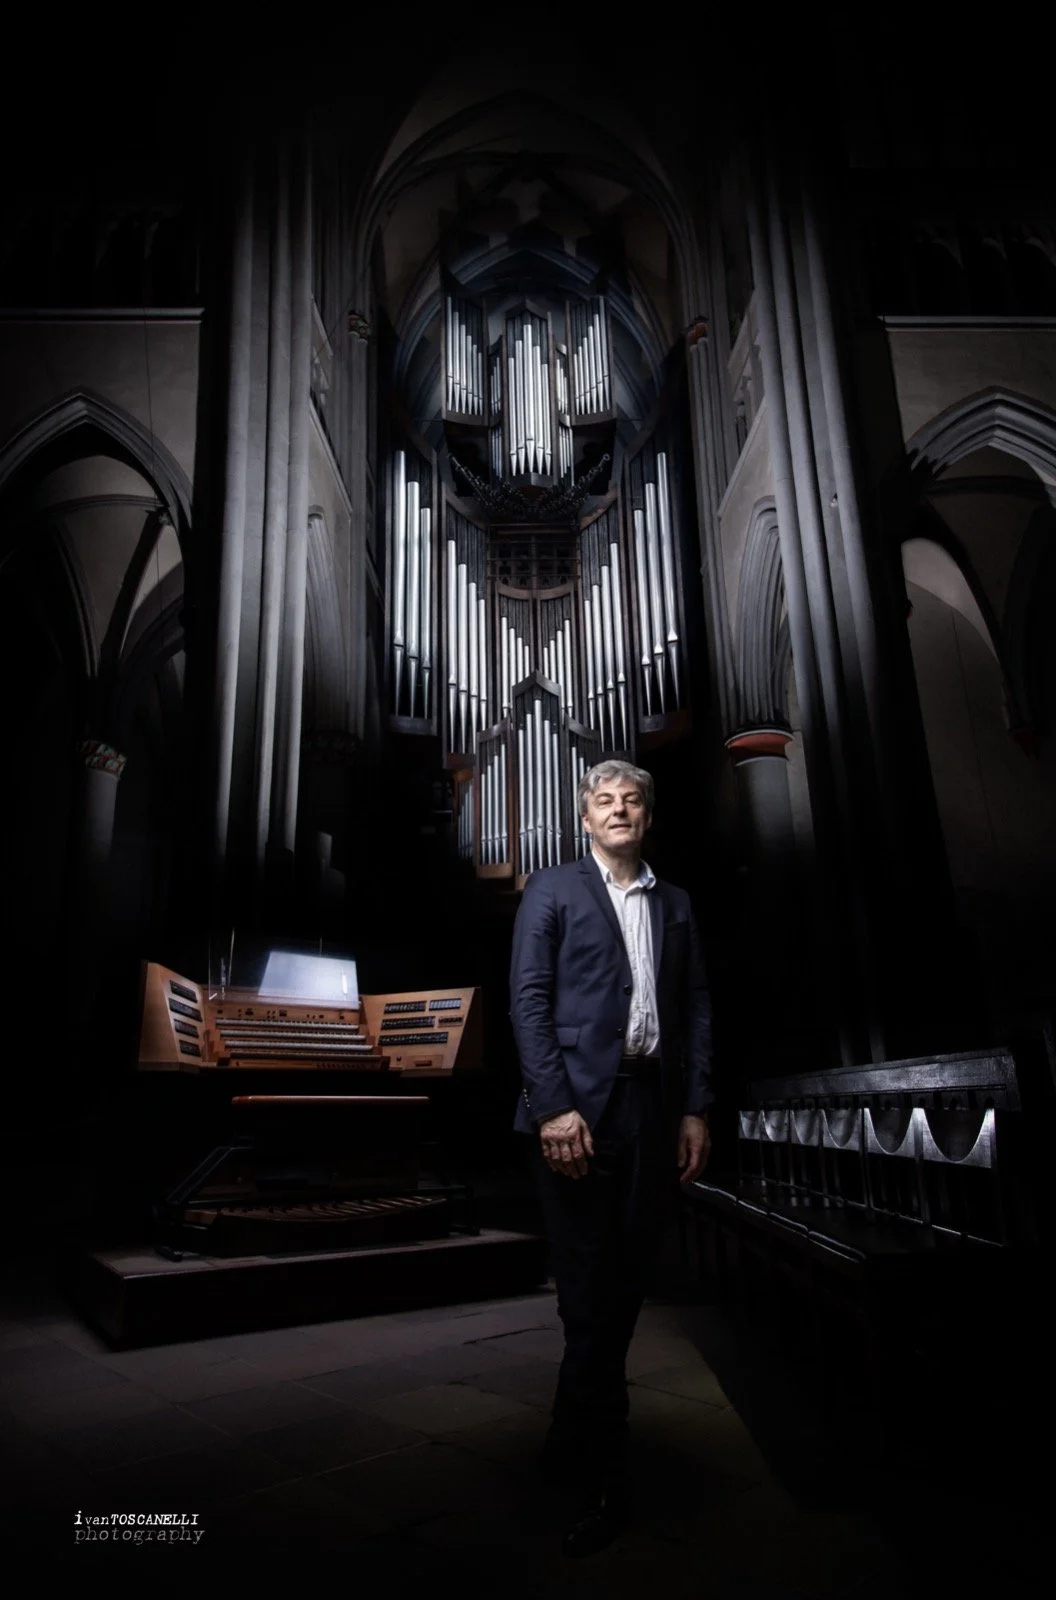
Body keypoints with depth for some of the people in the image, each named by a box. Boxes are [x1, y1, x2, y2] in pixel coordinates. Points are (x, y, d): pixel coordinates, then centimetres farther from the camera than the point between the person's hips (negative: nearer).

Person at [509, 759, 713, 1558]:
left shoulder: (675, 904, 15)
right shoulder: (552, 891, 3)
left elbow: (697, 1010, 12)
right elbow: (529, 999, -5)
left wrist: (696, 1110, 4)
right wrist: (554, 1106, -14)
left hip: (651, 1107, 5)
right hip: (579, 1104, -4)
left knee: (625, 1287, 12)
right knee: (590, 1294, 1)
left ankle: (571, 1445, 31)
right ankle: (606, 1479, 16)